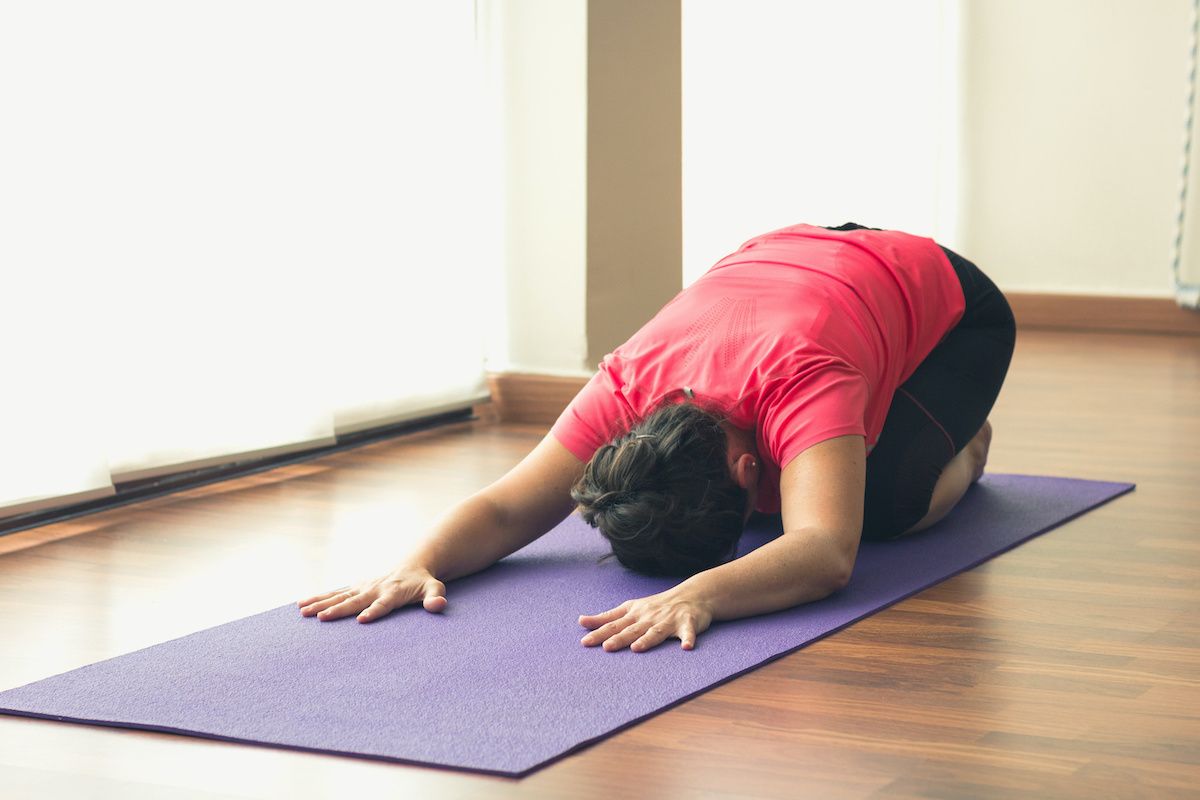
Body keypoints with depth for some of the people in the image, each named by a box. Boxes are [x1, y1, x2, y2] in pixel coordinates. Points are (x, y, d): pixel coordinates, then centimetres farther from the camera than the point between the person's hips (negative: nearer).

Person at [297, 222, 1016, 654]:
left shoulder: (798, 385, -49)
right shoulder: (627, 387, -35)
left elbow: (826, 552, -63)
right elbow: (507, 506, -36)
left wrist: (699, 595, -80)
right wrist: (418, 564, -57)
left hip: (943, 298, -4)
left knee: (886, 508, -23)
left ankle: (959, 447, 13)